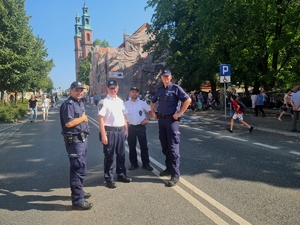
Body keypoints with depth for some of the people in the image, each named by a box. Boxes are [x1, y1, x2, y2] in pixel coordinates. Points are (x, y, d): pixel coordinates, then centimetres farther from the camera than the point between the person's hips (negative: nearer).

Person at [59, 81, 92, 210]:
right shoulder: (68, 104, -16)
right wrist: (83, 118, -13)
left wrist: (84, 118, 4)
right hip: (74, 140, -10)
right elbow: (69, 123, -26)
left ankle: (79, 191, 37)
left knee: (81, 168, 21)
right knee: (78, 169, -6)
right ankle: (77, 200, 3)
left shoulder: (80, 103, 15)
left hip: (82, 139, 10)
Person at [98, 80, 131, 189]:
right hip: (110, 131, -6)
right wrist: (103, 134, -18)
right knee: (109, 156, 4)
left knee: (121, 155, 16)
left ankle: (121, 175, 32)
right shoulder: (104, 102, -9)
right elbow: (100, 119, -13)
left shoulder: (120, 101, 11)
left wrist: (126, 129, 12)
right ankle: (109, 179, 17)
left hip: (121, 130, 6)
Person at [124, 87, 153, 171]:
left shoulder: (142, 103, 3)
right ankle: (134, 163, 20)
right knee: (132, 146, 8)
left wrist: (147, 119, -8)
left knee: (144, 145, 2)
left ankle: (146, 163, 12)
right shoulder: (126, 104, 5)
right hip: (130, 127, 1)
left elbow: (150, 111, 6)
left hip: (141, 126, -1)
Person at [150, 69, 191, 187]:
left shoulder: (176, 88, -5)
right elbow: (152, 102, 29)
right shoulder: (160, 90, 14)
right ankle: (169, 168, 28)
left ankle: (175, 175, -4)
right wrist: (153, 113, 17)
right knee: (164, 146, 14)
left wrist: (180, 113, -14)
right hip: (161, 120, 7)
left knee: (173, 147, -8)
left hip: (172, 120, -7)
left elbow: (188, 100, -15)